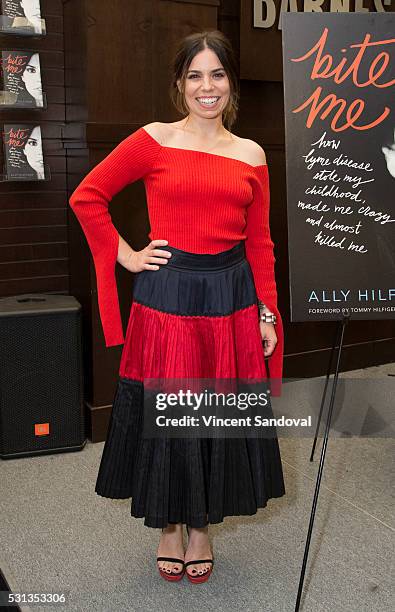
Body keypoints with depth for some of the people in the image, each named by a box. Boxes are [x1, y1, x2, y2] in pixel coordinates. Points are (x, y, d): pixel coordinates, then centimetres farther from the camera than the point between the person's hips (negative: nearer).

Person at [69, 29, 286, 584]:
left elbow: (259, 243, 8)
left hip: (231, 296, 3)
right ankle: (167, 530, 29)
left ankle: (201, 529, 32)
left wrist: (268, 313, 5)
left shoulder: (251, 155, 8)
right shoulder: (154, 140, -1)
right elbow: (86, 196, 1)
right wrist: (126, 256, -3)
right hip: (167, 294, -3)